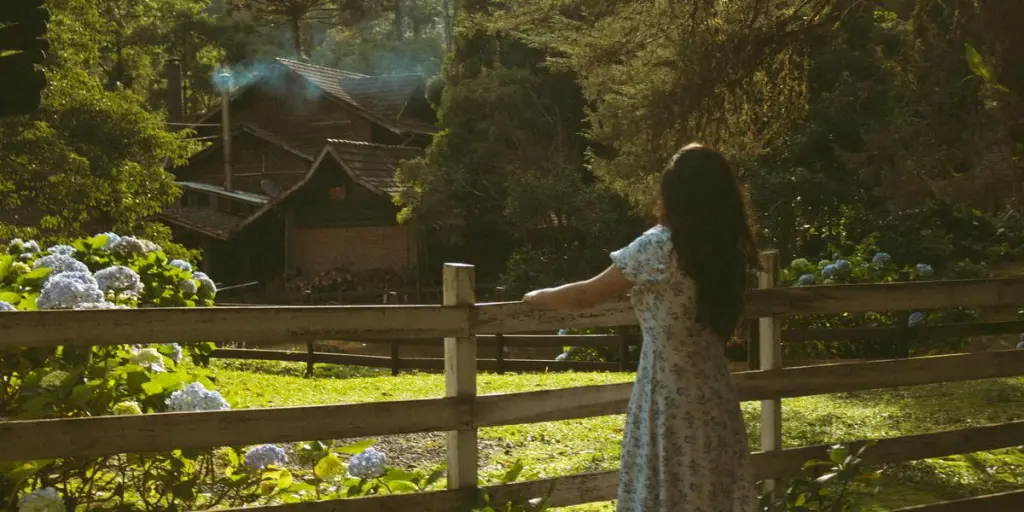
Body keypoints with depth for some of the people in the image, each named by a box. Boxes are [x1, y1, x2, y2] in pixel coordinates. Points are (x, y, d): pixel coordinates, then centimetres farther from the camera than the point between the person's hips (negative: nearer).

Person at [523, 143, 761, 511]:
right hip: (715, 395, 6)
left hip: (670, 397, -6)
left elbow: (587, 295, -6)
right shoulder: (727, 250, 3)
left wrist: (536, 297, 11)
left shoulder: (660, 246, -14)